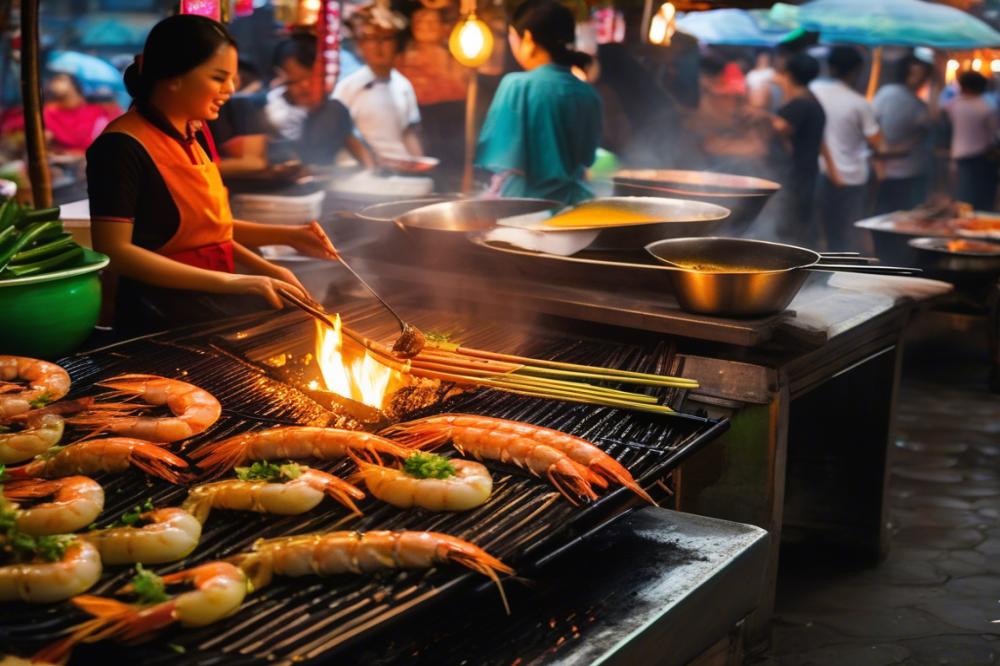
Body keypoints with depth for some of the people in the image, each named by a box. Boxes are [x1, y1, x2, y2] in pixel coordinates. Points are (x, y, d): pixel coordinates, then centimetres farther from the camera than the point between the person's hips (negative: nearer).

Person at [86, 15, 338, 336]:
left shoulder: (193, 135, 12)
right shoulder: (122, 146, -14)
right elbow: (114, 252, -20)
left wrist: (284, 235, 10)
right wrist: (229, 281, -22)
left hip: (216, 303, 9)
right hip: (164, 321, -9)